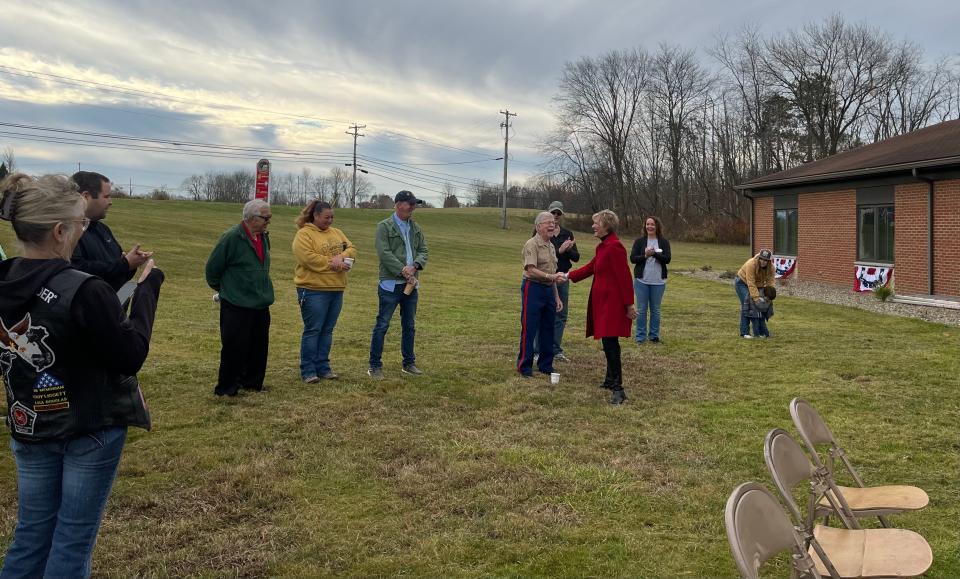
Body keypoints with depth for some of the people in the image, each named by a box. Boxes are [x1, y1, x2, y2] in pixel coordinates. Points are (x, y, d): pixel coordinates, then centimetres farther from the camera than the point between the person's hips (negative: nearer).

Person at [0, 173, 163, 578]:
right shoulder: (85, 292, -25)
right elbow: (131, 356, -18)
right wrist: (147, 287, -12)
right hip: (92, 429, -6)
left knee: (33, 530, 19)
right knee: (74, 535, 9)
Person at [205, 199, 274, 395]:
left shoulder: (264, 237, 9)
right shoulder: (231, 237, -15)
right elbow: (213, 268, -8)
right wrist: (224, 289, 4)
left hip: (261, 305, 7)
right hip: (237, 307, -7)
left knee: (259, 347, 13)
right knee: (235, 348, -2)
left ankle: (252, 383, 27)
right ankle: (226, 388, 10)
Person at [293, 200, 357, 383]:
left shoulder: (336, 233, 16)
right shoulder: (304, 234, -6)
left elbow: (351, 249, 9)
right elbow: (307, 258, -19)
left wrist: (342, 257, -13)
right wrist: (332, 263, -15)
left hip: (336, 289, 7)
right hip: (313, 290, -7)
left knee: (327, 330, 11)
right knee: (313, 330, -3)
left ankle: (322, 367, 19)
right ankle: (308, 370, 5)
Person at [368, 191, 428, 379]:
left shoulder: (416, 228, 12)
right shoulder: (384, 226, -7)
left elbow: (423, 251, 9)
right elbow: (384, 254, -16)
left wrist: (414, 266, -11)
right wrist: (403, 272, -18)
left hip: (411, 284, 6)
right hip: (390, 284, -6)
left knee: (409, 325, 14)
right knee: (382, 325, -2)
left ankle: (409, 363, 25)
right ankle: (375, 366, 6)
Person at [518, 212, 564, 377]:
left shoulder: (551, 246, 16)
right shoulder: (532, 244, -10)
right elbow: (531, 270, -21)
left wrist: (557, 297, 19)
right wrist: (551, 277, -31)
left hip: (548, 290, 8)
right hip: (533, 288, -8)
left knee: (548, 329, 11)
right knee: (529, 329, -3)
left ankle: (545, 364, 21)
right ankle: (524, 366, 5)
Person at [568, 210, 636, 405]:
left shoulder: (614, 246, -18)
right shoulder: (603, 246, 13)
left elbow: (624, 277, -20)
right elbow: (591, 267, 24)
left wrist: (629, 304, -19)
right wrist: (568, 276, 25)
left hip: (612, 302, -10)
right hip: (603, 301, 10)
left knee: (610, 343, -11)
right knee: (608, 342, 16)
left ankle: (618, 389, -8)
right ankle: (611, 380, 27)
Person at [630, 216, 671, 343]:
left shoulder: (664, 242, 2)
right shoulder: (639, 241, 2)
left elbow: (667, 259, -9)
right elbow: (632, 258, -4)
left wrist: (655, 253, -24)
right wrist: (645, 256, -21)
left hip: (658, 281, 1)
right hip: (641, 280, 0)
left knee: (655, 310, 9)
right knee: (641, 310, 3)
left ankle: (654, 335, 19)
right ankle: (640, 336, 11)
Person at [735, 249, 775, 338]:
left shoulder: (770, 268, -17)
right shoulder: (751, 264, -34)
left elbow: (771, 281, -18)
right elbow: (751, 284, -37)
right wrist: (756, 297, -40)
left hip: (757, 285, 6)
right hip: (742, 283, -6)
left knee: (761, 306, -2)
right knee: (746, 305, -19)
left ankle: (761, 332, 7)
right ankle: (744, 332, -18)